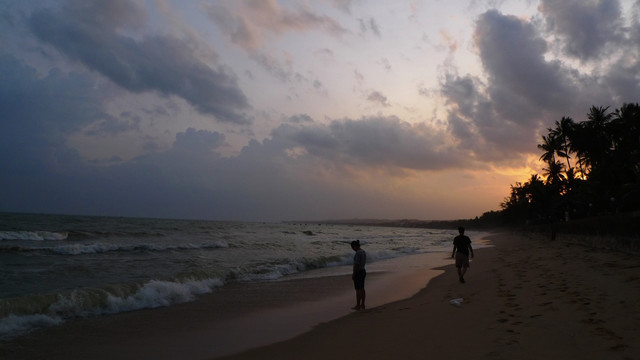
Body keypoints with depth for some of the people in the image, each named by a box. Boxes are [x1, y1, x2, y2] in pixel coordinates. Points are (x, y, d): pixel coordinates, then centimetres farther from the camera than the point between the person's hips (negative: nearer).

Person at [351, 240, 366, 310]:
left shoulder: (358, 253, -22)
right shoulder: (363, 252, 9)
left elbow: (356, 264, -22)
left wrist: (353, 274, -15)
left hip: (358, 273, -10)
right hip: (363, 271, 10)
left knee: (358, 290, 0)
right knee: (362, 289, 14)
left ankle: (358, 306, 7)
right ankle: (362, 305, 19)